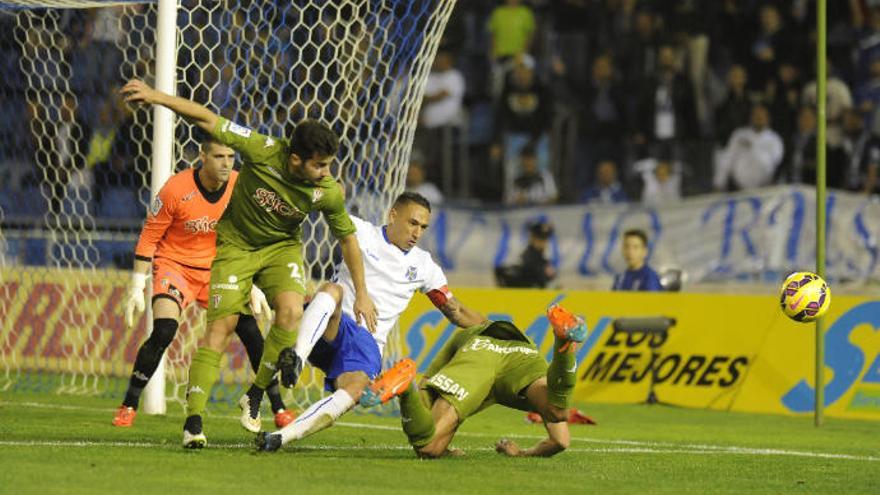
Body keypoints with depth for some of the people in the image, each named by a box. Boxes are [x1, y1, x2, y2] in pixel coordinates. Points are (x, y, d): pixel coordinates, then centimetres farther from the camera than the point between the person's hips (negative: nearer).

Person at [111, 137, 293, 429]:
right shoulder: (176, 189, -19)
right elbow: (149, 237, -10)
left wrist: (254, 287, 3)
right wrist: (137, 288, -11)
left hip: (217, 269, 3)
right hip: (175, 264, -3)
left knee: (251, 333, -8)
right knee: (163, 333, -22)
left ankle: (278, 409, 6)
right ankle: (128, 406, -7)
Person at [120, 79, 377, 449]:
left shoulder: (328, 192, -21)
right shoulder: (264, 152, -28)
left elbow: (347, 238, -3)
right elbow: (209, 121, -22)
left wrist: (361, 294, 3)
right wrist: (155, 97, -29)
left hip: (281, 247, 1)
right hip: (236, 243, -1)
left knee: (291, 311, -25)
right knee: (221, 325, -12)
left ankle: (256, 395, -6)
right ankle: (193, 420, -11)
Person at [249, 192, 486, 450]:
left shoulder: (424, 266, 17)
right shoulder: (363, 233, 9)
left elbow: (456, 312, 22)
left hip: (368, 344, 2)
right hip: (333, 330, -2)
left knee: (354, 390, -32)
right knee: (333, 289, -35)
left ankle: (284, 435, -40)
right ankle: (298, 357, -56)